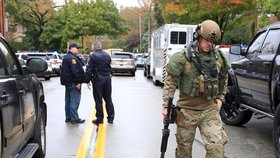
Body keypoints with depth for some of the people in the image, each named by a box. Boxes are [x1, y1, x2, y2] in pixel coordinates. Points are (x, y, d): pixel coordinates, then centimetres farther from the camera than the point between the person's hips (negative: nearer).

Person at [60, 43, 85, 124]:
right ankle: (74, 118, -4)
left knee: (68, 100, 14)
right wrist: (78, 82, -22)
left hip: (67, 82, 11)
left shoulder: (66, 57, 19)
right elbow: (75, 71, -23)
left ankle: (68, 117, 21)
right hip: (73, 83, -11)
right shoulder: (72, 58, -16)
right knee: (75, 100, -7)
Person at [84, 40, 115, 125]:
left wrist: (87, 81, -5)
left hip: (98, 80, -5)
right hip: (107, 78, 6)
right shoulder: (107, 55, 10)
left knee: (98, 100, 2)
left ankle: (100, 119, 7)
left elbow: (89, 70, -11)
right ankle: (111, 118, 18)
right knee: (108, 99, 13)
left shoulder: (92, 56, -10)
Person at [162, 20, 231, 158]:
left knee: (216, 145, -7)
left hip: (210, 109, 3)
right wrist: (166, 105, -11)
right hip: (187, 110, -2)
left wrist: (220, 97, 14)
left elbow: (224, 78, 20)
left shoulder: (218, 57, 2)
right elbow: (170, 82, -8)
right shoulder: (183, 57, -12)